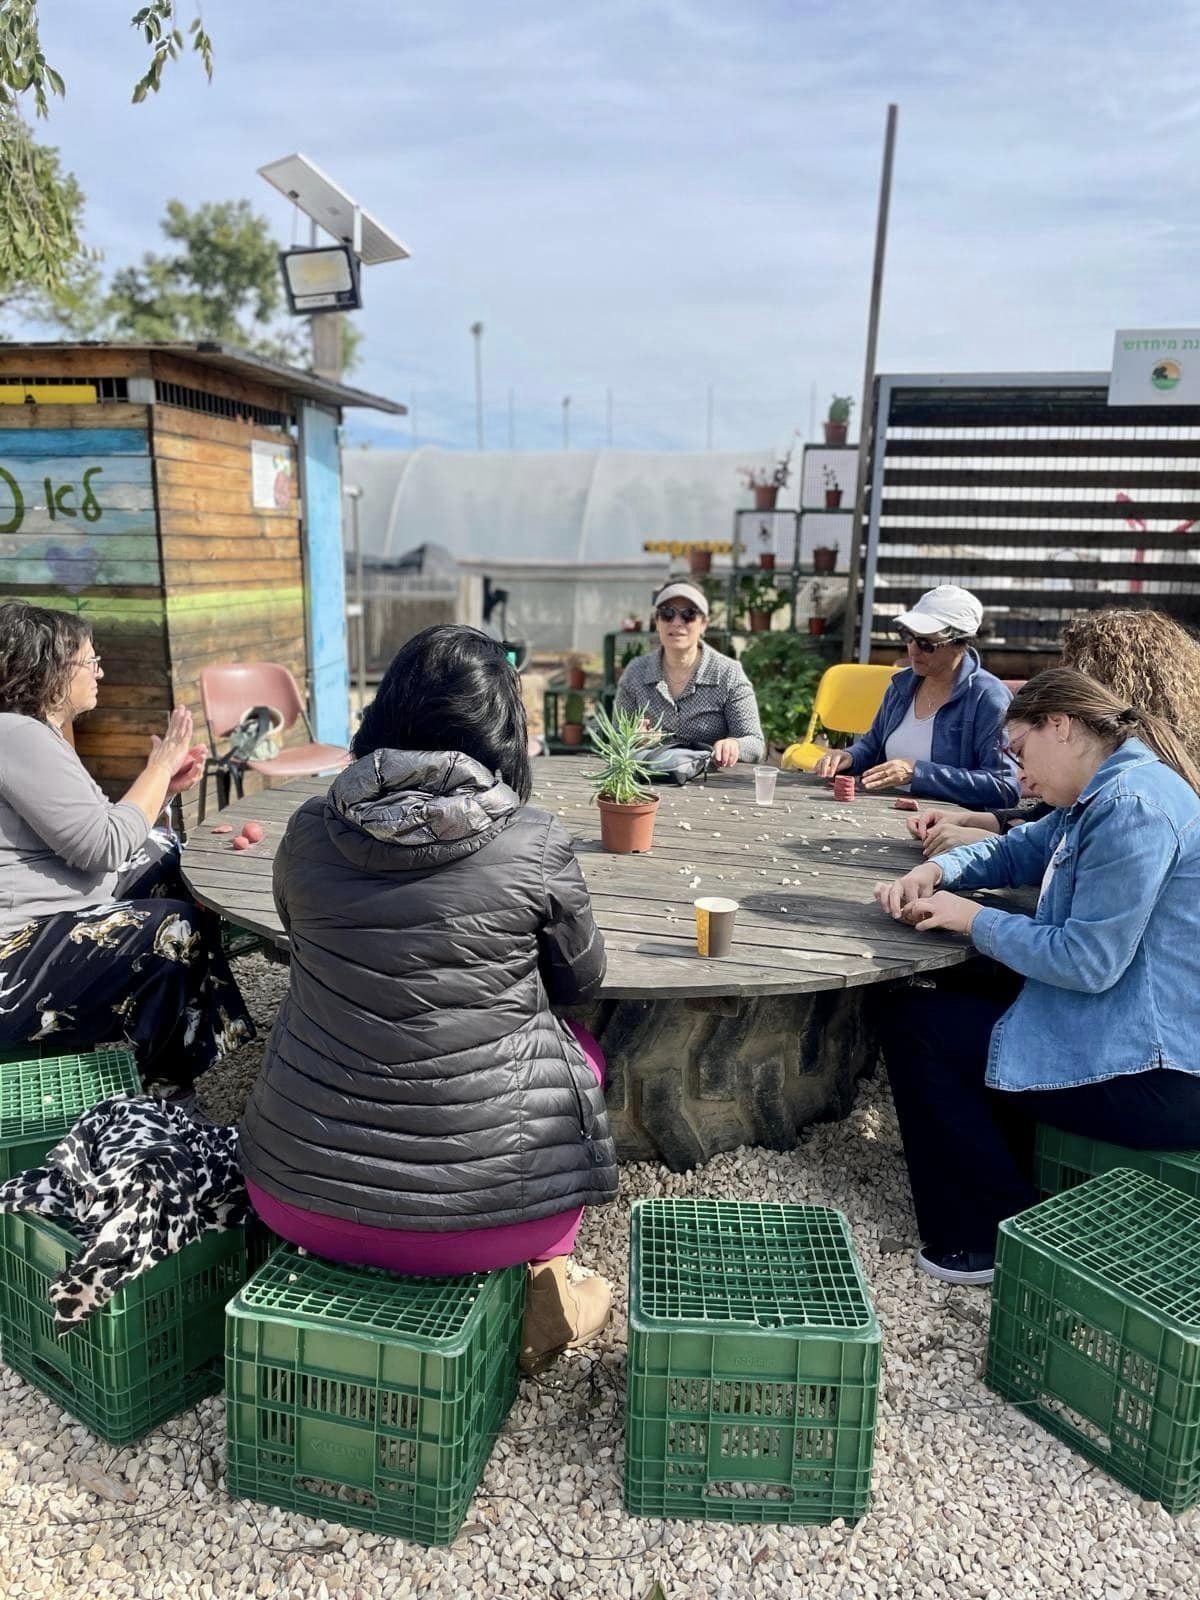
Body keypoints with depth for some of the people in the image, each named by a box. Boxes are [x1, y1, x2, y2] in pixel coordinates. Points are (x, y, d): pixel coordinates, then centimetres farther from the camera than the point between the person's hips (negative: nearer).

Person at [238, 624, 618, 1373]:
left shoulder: (308, 834, -4)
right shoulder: (536, 844, -12)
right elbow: (582, 982, 5)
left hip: (297, 1195, 3)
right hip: (481, 1209, -2)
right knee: (582, 1049, 25)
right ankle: (542, 1278, 19)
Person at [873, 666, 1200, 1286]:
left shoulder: (1132, 805, -22)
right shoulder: (1102, 795, 10)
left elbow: (1089, 960, -25)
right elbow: (1017, 851, 21)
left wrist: (975, 920, -12)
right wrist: (936, 870, 2)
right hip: (1134, 1028, 10)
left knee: (913, 1023, -5)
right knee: (960, 1004, 23)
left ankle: (990, 1239, 5)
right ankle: (1008, 1184, 30)